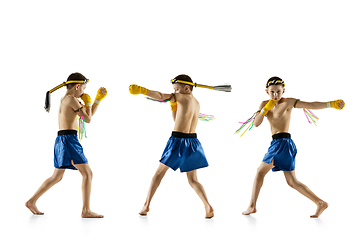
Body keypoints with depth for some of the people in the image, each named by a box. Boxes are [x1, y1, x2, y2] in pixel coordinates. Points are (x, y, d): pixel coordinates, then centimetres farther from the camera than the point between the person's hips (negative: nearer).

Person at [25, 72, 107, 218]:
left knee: (57, 177, 18)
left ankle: (32, 201, 22)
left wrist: (99, 98, 18)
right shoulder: (72, 99, -9)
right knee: (87, 174, -7)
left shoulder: (65, 99, 20)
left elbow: (90, 114, 23)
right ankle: (86, 210, -9)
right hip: (69, 140, -10)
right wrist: (88, 102, 5)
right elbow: (87, 119, -9)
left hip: (61, 140, 10)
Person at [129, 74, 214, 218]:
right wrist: (173, 105, 14)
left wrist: (142, 90, -8)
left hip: (178, 141, -6)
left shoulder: (183, 97, -5)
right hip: (192, 142, 6)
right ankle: (208, 206, -6)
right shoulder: (196, 103, 16)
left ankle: (146, 205, 13)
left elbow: (160, 96, -10)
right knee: (192, 180, 13)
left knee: (160, 172, 10)